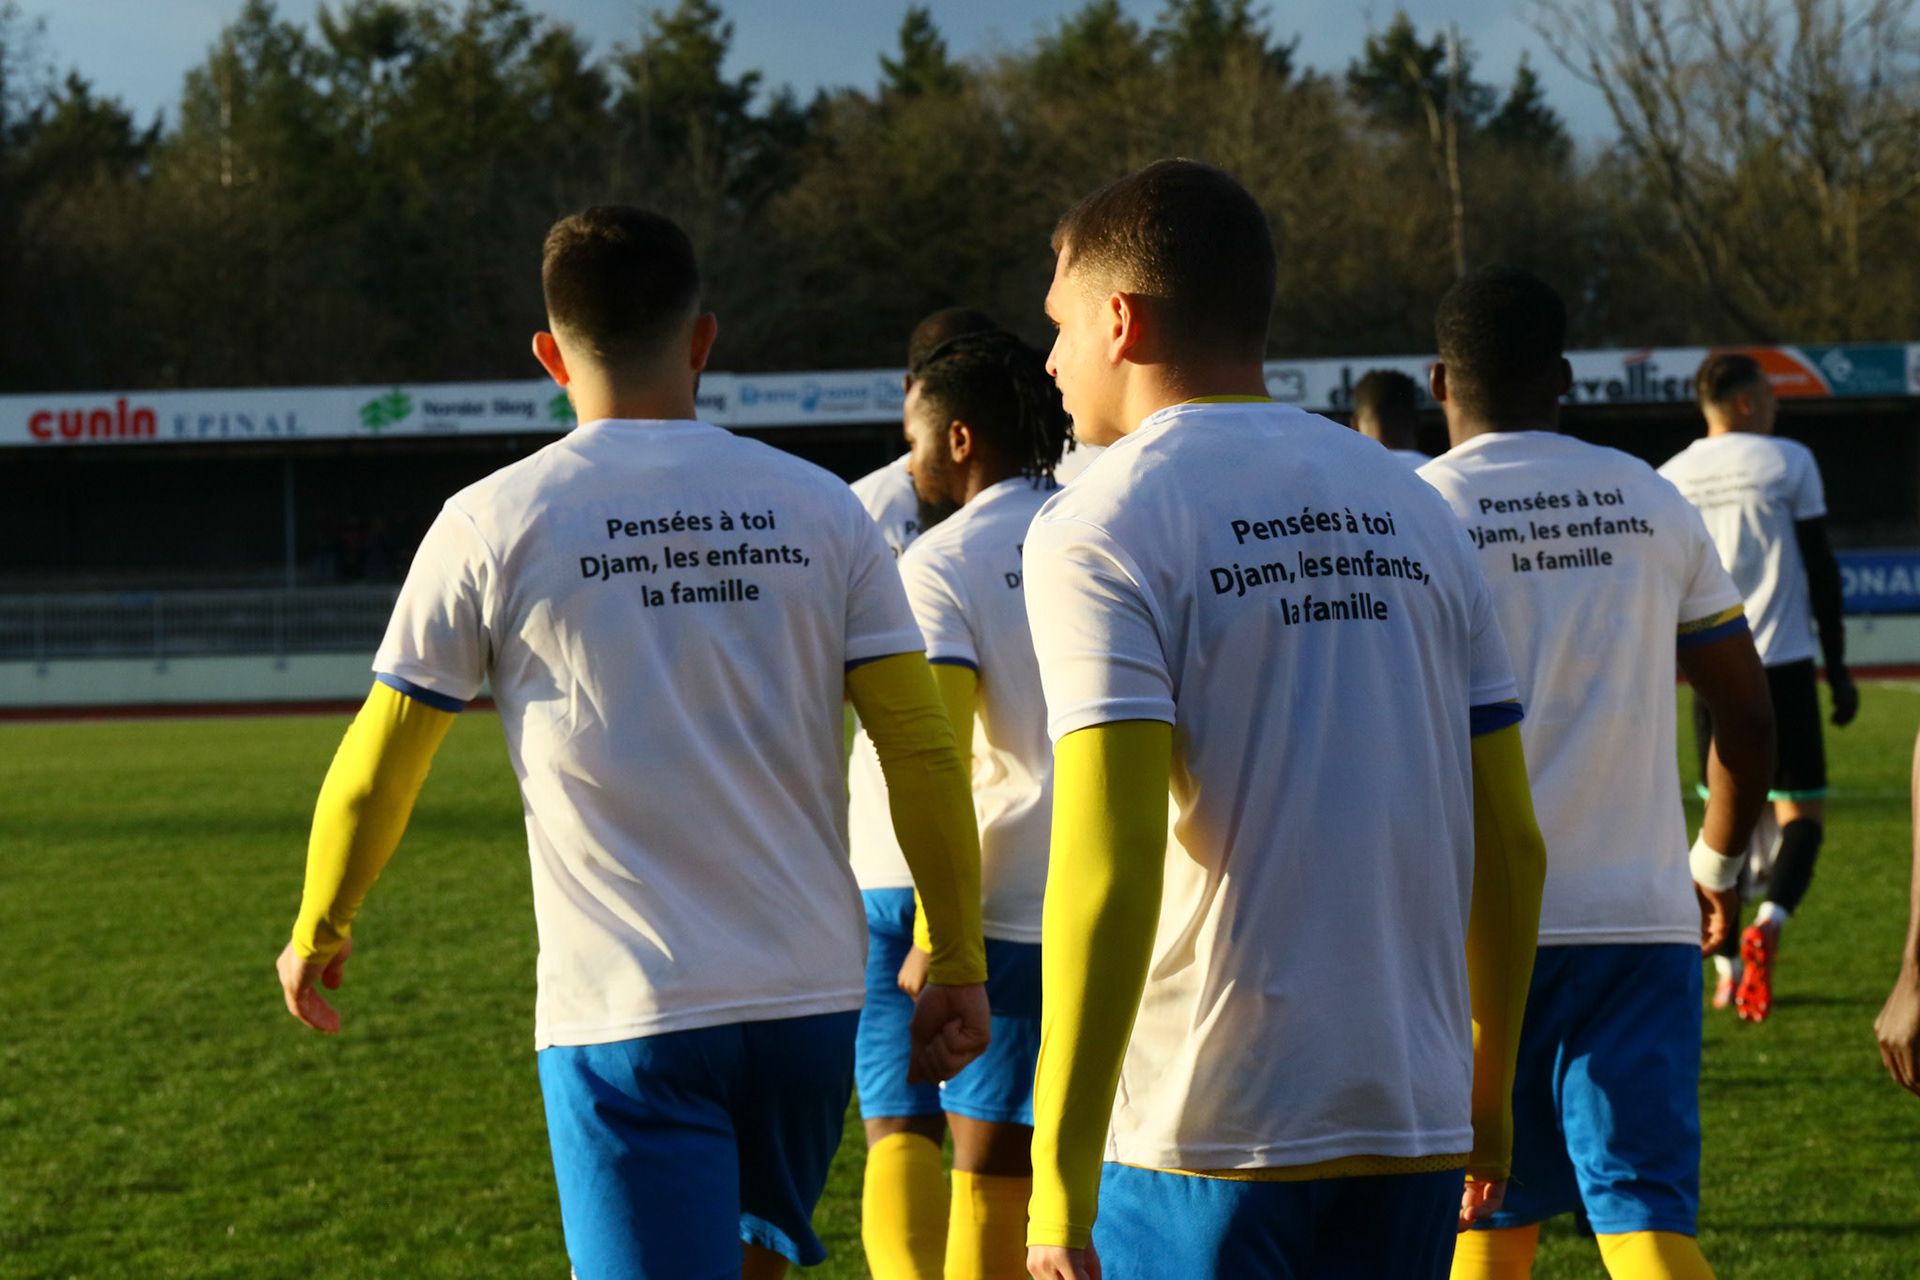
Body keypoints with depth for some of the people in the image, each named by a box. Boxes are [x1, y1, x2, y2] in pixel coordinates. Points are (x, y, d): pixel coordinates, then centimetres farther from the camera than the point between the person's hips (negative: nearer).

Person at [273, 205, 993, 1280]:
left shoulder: (494, 524, -2)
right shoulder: (819, 509, 4)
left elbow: (375, 771, 4)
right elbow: (926, 756, 1)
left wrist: (318, 933, 20)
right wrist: (959, 965, 9)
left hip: (624, 1019, -3)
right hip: (811, 995, 3)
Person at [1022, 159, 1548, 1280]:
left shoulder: (1102, 526, -7)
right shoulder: (1414, 511, 12)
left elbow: (1110, 863, -17)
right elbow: (1511, 841, 12)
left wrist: (1060, 1184, -16)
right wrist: (1488, 1097, 23)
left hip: (1205, 1137, -6)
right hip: (1414, 1127, 6)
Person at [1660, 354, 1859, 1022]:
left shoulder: (1670, 477, 7)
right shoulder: (1788, 462, -3)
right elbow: (1820, 569, -2)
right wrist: (1837, 668, 4)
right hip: (1782, 663, -4)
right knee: (1801, 811, 1)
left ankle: (1728, 968, 11)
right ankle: (1767, 925, -25)